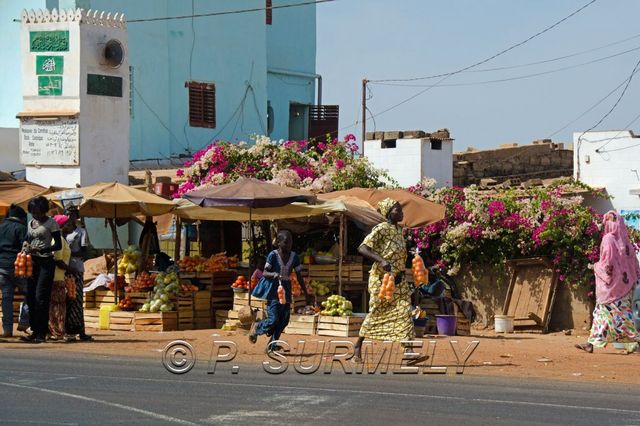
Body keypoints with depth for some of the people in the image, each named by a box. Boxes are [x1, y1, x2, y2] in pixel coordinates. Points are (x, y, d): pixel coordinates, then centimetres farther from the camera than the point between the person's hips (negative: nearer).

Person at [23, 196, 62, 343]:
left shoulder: (51, 223, -4)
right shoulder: (30, 223, 15)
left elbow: (58, 245, -8)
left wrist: (40, 250, -19)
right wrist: (27, 247, 1)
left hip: (46, 262, -7)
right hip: (32, 262, 7)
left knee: (41, 297, -12)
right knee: (30, 297, 2)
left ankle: (42, 333, -10)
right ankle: (35, 331, 8)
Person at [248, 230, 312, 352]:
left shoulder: (294, 257, 2)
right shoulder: (273, 255, -11)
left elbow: (299, 276, 8)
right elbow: (264, 273, -12)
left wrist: (306, 294, 9)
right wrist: (274, 275, -33)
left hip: (285, 290, 5)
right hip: (273, 290, -5)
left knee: (284, 319, 0)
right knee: (273, 319, -11)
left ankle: (272, 344, 13)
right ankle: (256, 327, 20)